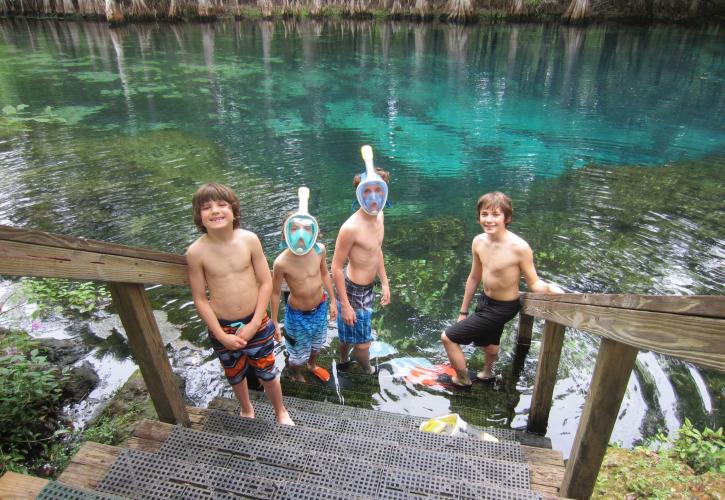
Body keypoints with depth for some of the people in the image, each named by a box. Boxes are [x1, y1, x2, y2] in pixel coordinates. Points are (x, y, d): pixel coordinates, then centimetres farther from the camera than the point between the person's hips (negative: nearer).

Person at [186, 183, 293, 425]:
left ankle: (280, 412, 45)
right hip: (222, 328, 1)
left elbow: (266, 282, -9)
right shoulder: (196, 252, -17)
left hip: (256, 323, 0)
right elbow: (200, 299, -9)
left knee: (267, 373, 16)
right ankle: (246, 409, 55)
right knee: (235, 375, 24)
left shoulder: (249, 239, -16)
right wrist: (221, 336, -10)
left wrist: (254, 324, -13)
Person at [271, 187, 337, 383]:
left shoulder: (320, 250, -20)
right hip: (297, 315, -4)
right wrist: (274, 322, -6)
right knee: (298, 352, 20)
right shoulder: (282, 262, -30)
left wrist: (332, 301, 8)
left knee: (317, 344, 31)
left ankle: (312, 365, 65)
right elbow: (275, 293, -15)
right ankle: (297, 377, 55)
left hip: (320, 309, 4)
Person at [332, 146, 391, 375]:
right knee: (363, 343, 6)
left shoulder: (379, 216, -1)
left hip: (367, 287, 8)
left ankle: (344, 361, 53)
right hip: (353, 290, -8)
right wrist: (345, 304, -18)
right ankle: (367, 371, 36)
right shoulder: (351, 227, -28)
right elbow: (336, 267, -21)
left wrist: (385, 283, 16)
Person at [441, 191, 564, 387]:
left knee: (448, 337, -4)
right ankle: (488, 371, 65)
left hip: (502, 308, -6)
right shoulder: (479, 241, -10)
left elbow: (533, 283, -18)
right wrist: (463, 311, 10)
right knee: (487, 342, 32)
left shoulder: (519, 247, -30)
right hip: (485, 300, 6)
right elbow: (474, 277, 2)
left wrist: (549, 288, -42)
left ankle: (463, 380, 24)